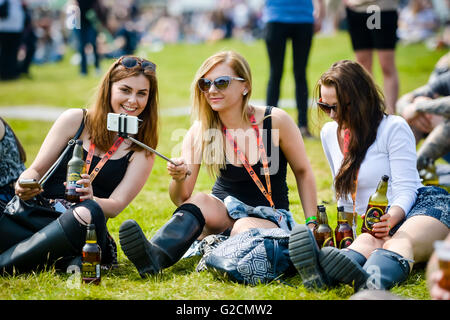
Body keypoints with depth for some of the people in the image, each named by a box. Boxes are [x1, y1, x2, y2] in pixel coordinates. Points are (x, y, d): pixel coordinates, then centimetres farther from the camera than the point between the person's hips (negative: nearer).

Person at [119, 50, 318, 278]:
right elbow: (181, 199, -7)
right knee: (200, 202, -32)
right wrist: (179, 179, -30)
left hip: (270, 217, 0)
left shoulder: (275, 121, -10)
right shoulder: (200, 132, -5)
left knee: (245, 228, -36)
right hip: (224, 211, 1)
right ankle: (155, 257, -54)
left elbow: (303, 172, 2)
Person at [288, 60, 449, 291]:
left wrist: (391, 218, -31)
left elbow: (405, 189, -12)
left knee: (402, 241, -41)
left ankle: (372, 284, -76)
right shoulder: (329, 133, 15)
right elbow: (343, 193, 26)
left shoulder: (394, 128, -4)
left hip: (427, 203, -4)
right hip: (378, 221, 4)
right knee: (368, 242, -36)